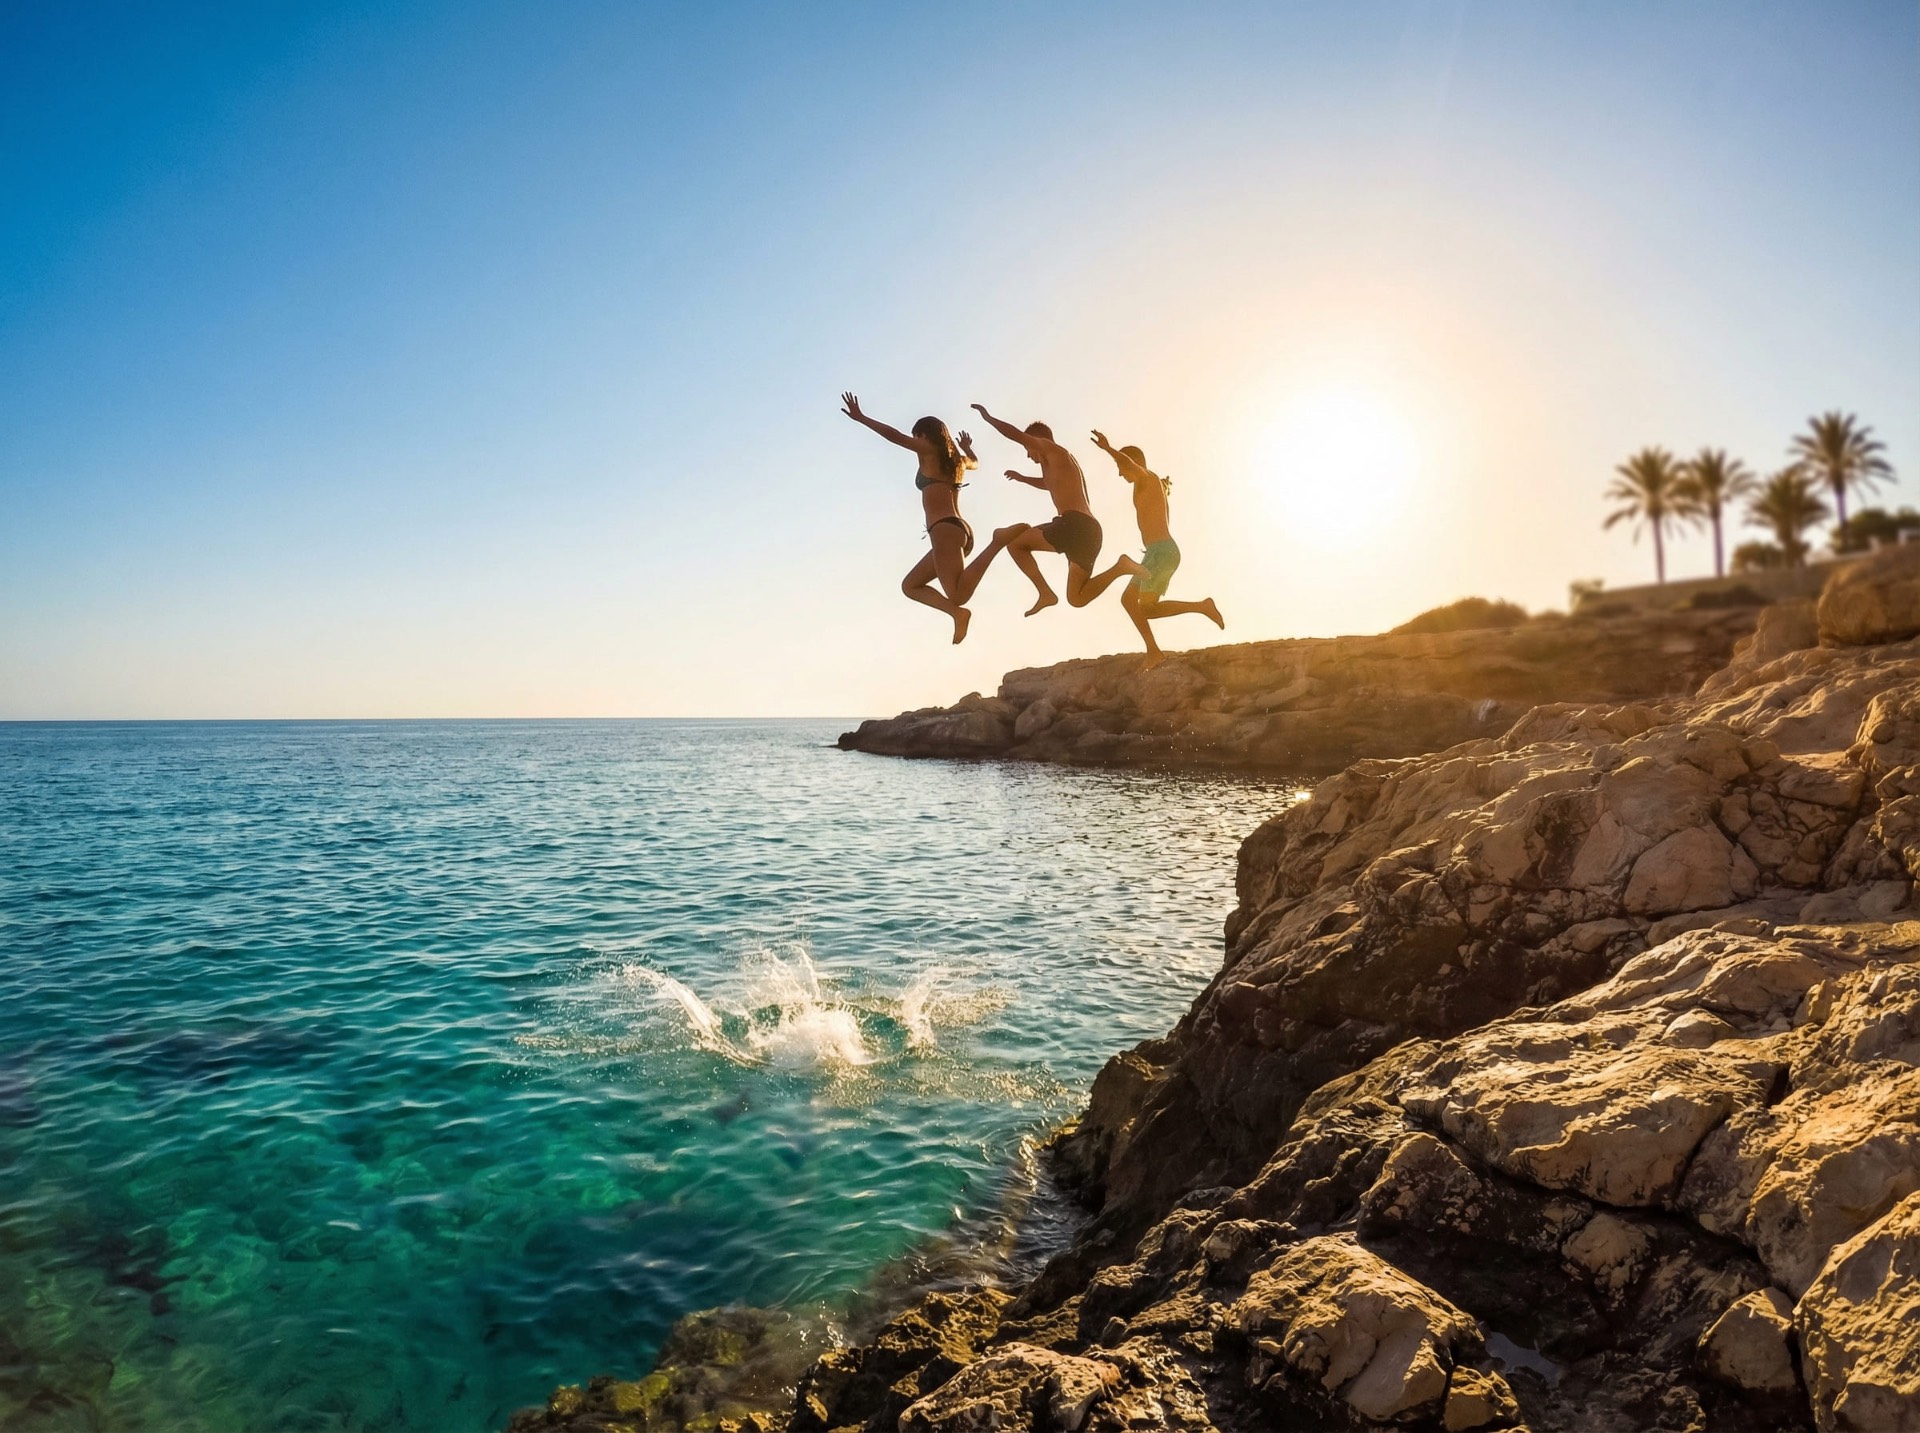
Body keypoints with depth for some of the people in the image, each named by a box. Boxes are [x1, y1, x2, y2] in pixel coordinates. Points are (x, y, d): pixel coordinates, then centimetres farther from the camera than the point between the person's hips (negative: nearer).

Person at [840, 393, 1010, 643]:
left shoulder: (929, 450, 4)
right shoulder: (955, 458, 25)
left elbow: (895, 436, -6)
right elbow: (975, 462, 49)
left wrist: (861, 418, 1)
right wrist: (967, 447, 71)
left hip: (945, 529, -9)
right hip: (961, 530, 9)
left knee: (958, 595, -23)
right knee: (910, 585, 15)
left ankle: (997, 543, -25)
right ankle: (956, 613, -6)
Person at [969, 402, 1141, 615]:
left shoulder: (1051, 449, 7)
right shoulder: (1064, 462, 34)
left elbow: (1015, 434, 2)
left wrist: (988, 417, 16)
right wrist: (1022, 478, 61)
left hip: (1073, 524, -9)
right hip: (1090, 529, 9)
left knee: (1015, 544, 5)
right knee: (1077, 598, 5)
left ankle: (1046, 593, -9)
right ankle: (1120, 567, -15)